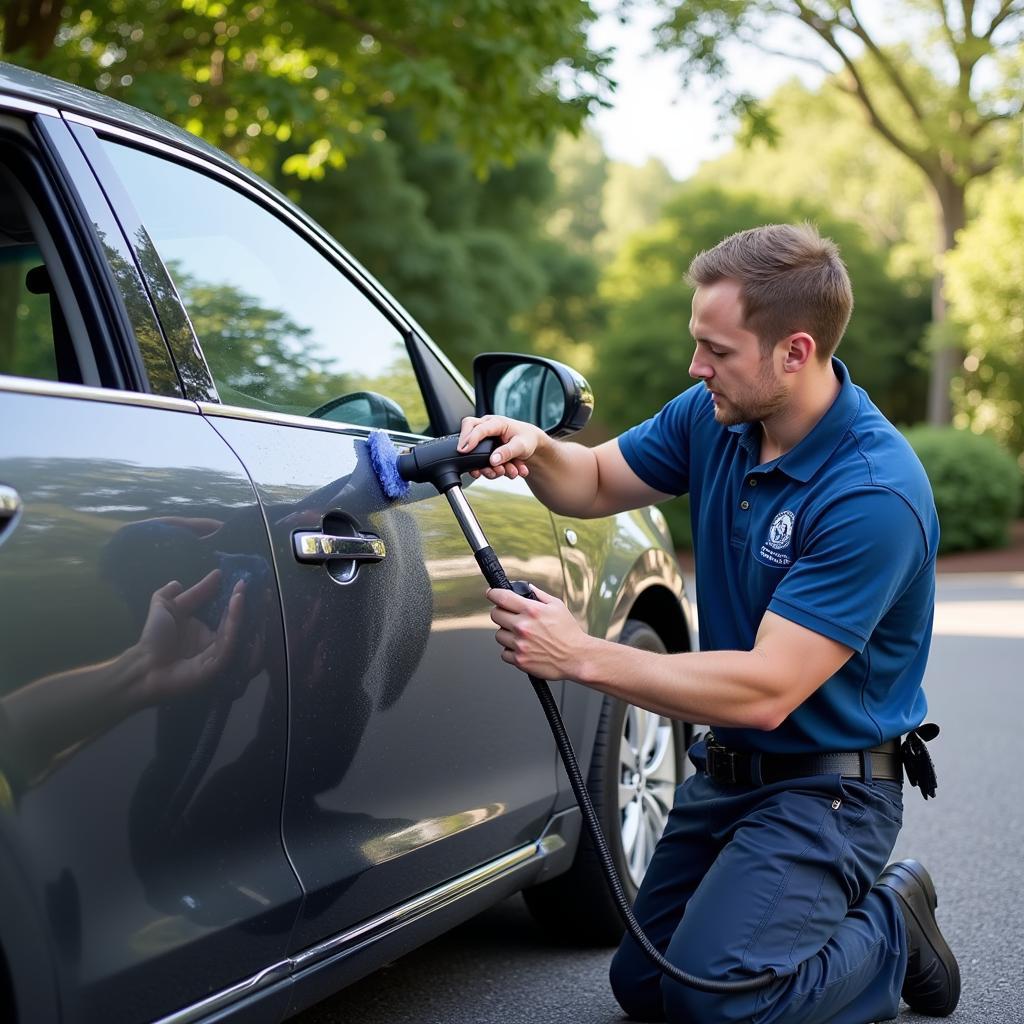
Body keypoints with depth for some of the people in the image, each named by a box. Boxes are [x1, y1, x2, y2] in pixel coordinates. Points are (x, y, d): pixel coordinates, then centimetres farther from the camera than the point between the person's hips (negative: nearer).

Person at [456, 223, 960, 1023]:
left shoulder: (876, 493, -28)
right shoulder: (713, 417, -5)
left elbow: (766, 692, -31)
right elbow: (598, 483, 11)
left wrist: (580, 656, -31)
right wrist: (535, 449, -13)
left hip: (825, 786, -8)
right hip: (725, 770, 8)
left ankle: (891, 933, 4)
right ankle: (833, 911, 28)